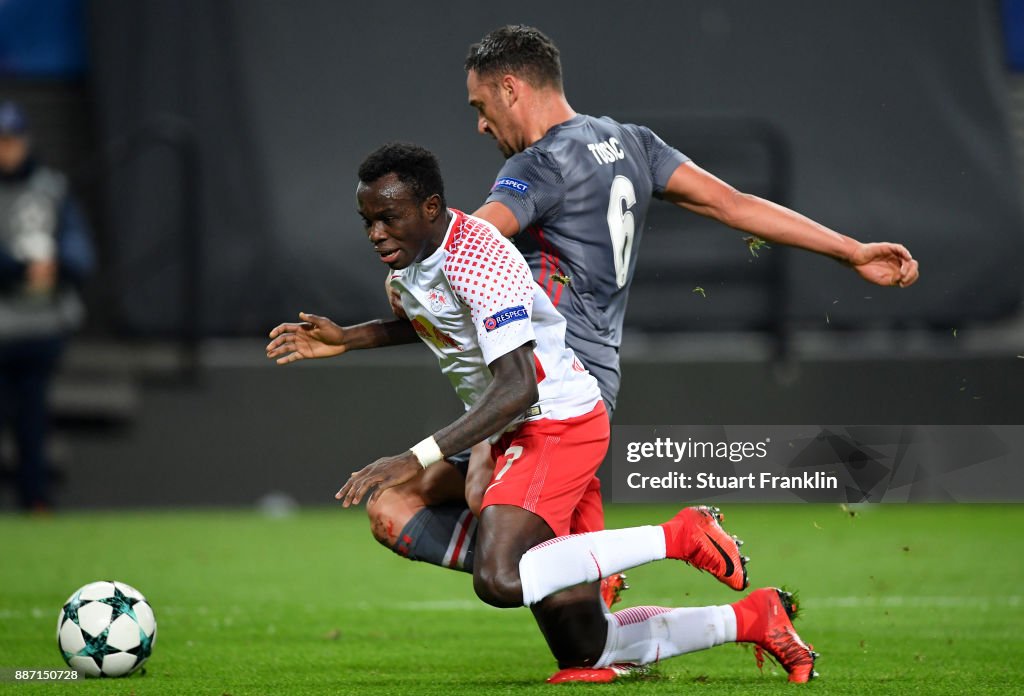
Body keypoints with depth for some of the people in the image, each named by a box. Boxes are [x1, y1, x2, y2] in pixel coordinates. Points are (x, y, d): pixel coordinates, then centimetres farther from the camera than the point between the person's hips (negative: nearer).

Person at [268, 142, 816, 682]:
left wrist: (416, 460, -36)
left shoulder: (478, 261, -22)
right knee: (584, 655, 3)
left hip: (557, 422, -9)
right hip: (515, 436, 9)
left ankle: (678, 537, -18)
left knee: (499, 579, -33)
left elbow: (516, 388, -30)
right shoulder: (408, 255, 6)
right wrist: (347, 339, 16)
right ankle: (753, 618, 19)